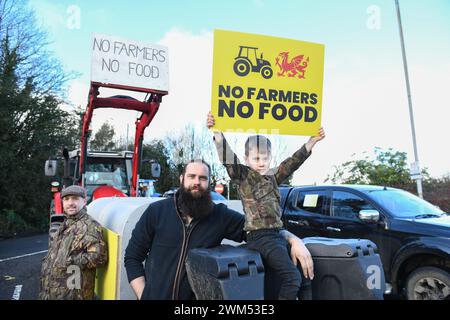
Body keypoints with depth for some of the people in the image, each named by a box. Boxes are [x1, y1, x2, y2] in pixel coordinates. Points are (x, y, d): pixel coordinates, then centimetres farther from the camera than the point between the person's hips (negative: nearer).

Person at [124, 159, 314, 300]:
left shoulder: (221, 216, -6)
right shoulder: (156, 211, -6)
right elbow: (132, 257, 0)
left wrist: (294, 240, -18)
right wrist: (143, 296, -7)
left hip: (197, 297, 1)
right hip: (155, 296, 0)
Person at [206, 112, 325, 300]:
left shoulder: (273, 177, 15)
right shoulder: (243, 176, -2)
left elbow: (293, 162, 14)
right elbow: (228, 158, -16)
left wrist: (313, 141, 8)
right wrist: (217, 132, -29)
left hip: (276, 235, 7)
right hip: (260, 237, -7)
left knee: (298, 276, 9)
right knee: (292, 277, -16)